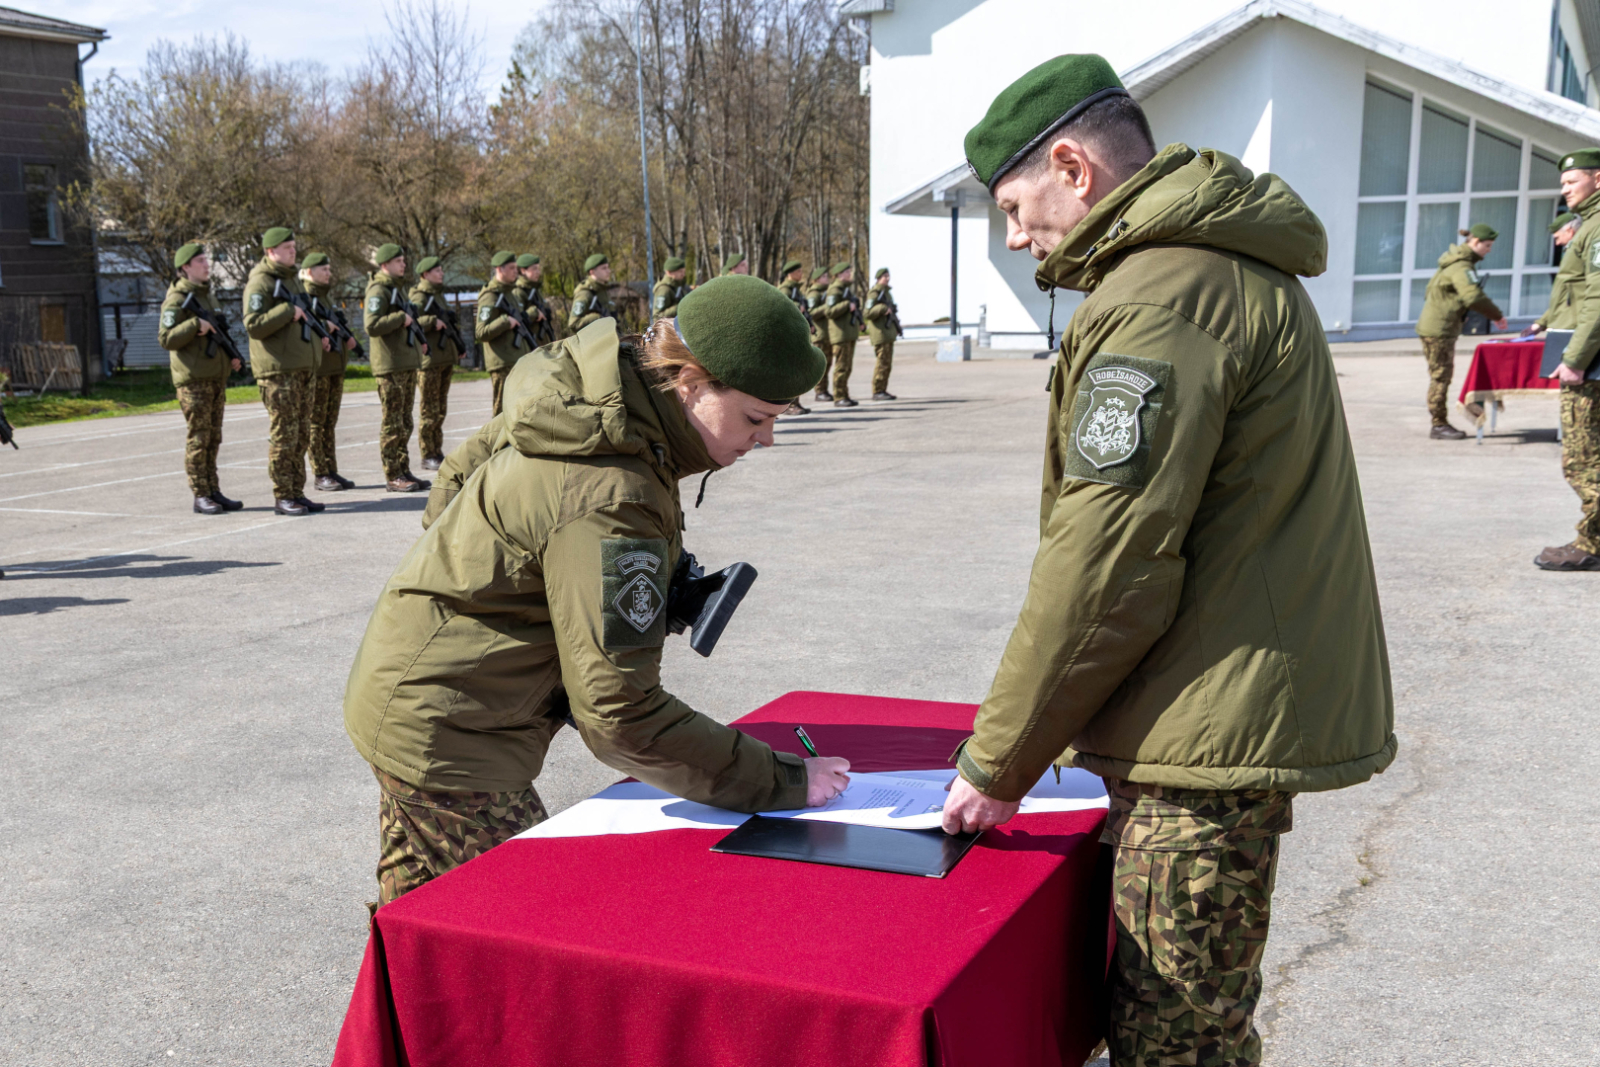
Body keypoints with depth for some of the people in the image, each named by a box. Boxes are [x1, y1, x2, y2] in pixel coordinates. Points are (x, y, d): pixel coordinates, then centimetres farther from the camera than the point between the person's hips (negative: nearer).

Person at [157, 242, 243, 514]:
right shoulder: (176, 299, -9)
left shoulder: (207, 295, 17)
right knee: (198, 438, -5)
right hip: (193, 379, -8)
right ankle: (200, 496, -2)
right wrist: (195, 324, -24)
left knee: (213, 438, 9)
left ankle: (214, 492, 13)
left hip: (216, 377, 8)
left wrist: (231, 356, 11)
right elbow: (166, 339, -16)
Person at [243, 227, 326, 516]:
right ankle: (282, 497, -2)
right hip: (277, 369, -9)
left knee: (301, 434, 10)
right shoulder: (260, 283, -9)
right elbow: (253, 325, -19)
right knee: (283, 433, -7)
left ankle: (297, 492, 16)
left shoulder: (291, 278, 19)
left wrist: (317, 332, 17)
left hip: (301, 367, 9)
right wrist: (287, 312, -20)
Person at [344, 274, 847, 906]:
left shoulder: (587, 393, -1)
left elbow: (457, 478, 15)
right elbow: (620, 715, -28)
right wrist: (782, 784, -23)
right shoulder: (609, 502, -30)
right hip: (447, 741, -10)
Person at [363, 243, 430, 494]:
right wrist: (400, 318, -18)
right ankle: (392, 477, -2)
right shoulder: (378, 291, -11)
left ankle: (404, 471, 18)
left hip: (407, 364, 9)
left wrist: (419, 342, 12)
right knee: (392, 424, -5)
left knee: (405, 423, 12)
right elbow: (372, 326, -23)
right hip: (390, 366, -9)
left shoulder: (395, 289, 19)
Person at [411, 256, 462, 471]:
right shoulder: (419, 297, -8)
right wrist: (432, 321, -25)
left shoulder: (439, 296, 19)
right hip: (429, 359, -9)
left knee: (441, 409, 11)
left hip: (445, 359, 9)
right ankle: (427, 456, 1)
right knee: (429, 410, -5)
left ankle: (437, 453, 18)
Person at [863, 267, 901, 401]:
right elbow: (868, 313, -20)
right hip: (880, 333, -9)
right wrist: (882, 308, -29)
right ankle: (877, 391, -7)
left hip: (888, 333, 9)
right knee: (882, 362, -10)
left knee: (887, 364, 10)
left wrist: (896, 326, 24)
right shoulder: (874, 293, -11)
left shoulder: (886, 292, 17)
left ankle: (883, 390, 15)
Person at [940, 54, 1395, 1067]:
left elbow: (1104, 572, -22)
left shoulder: (1157, 299, -19)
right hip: (1254, 709, 10)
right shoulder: (1234, 269, 16)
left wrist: (997, 763, -10)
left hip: (1210, 741, -10)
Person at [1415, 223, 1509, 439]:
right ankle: (1438, 425, -1)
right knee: (1440, 376, -5)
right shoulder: (1461, 266, -19)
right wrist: (1497, 316, -21)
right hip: (1438, 329, -10)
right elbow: (1473, 296, -31)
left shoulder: (1458, 261, 14)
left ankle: (1442, 423, 18)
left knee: (1443, 375, 13)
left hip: (1443, 328, 10)